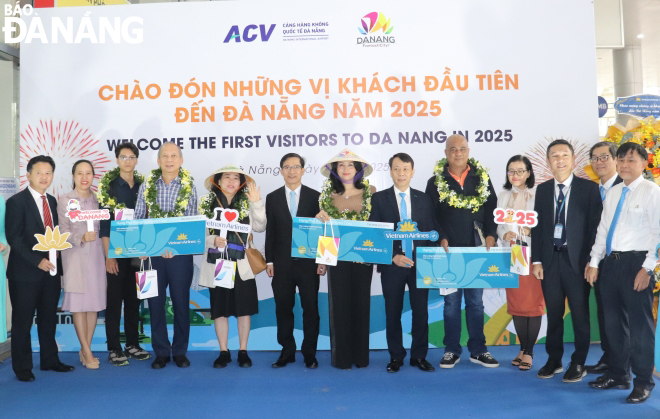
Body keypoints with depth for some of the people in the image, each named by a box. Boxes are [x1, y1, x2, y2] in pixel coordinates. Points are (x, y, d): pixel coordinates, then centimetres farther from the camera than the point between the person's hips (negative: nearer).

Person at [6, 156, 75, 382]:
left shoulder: (52, 201, 12)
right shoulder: (16, 202, -7)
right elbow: (14, 238, -13)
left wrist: (56, 256, 2)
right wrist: (37, 261, -18)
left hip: (50, 270, 6)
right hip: (25, 272, -6)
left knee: (49, 319, 14)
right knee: (22, 322, 4)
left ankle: (50, 360, 26)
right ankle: (22, 367, 16)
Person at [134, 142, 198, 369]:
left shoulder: (189, 186, 0)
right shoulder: (147, 186, 5)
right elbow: (138, 219, 7)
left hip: (180, 254, -1)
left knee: (181, 302, 6)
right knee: (155, 302, 7)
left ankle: (180, 351, 19)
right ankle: (161, 352, 20)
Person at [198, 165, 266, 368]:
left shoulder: (247, 203, 5)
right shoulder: (207, 203, 3)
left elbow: (259, 227, -6)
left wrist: (257, 203, -15)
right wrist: (213, 240, -20)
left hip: (241, 264, 0)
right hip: (216, 264, 0)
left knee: (244, 308, 4)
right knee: (219, 309, 7)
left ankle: (243, 352, 17)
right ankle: (224, 352, 20)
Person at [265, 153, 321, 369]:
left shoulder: (315, 197, 2)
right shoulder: (273, 198, 7)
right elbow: (270, 231, 6)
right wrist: (269, 260, 1)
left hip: (308, 262, -1)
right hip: (282, 262, 2)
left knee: (310, 308, 3)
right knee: (283, 308, 7)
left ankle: (310, 353, 14)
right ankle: (287, 352, 20)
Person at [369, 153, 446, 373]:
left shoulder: (424, 199, 8)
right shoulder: (379, 198, 2)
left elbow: (431, 230, 7)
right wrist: (393, 256, -14)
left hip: (420, 263, 2)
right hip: (392, 264, -1)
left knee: (421, 312, 5)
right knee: (393, 312, 6)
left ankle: (419, 356, 19)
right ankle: (396, 357, 20)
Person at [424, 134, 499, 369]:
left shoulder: (482, 178, 6)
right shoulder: (436, 181, 2)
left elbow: (491, 210, 5)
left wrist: (490, 235, -7)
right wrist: (439, 240, -11)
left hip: (476, 249, 1)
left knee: (475, 301, 9)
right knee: (451, 302, 6)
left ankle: (478, 350, 19)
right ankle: (452, 350, 16)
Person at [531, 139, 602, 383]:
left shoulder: (589, 188, 0)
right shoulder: (542, 190, 9)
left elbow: (595, 226, -4)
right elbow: (537, 226, 8)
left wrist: (590, 260, -9)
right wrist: (536, 260, 2)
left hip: (577, 260, -3)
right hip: (550, 259, 3)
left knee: (580, 313, 5)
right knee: (553, 312, 9)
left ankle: (578, 363, 18)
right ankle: (554, 360, 21)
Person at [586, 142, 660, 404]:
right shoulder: (612, 193, 13)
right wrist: (594, 261, 8)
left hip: (636, 262, -6)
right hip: (610, 262, 7)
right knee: (613, 322, 14)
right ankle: (617, 375, 29)